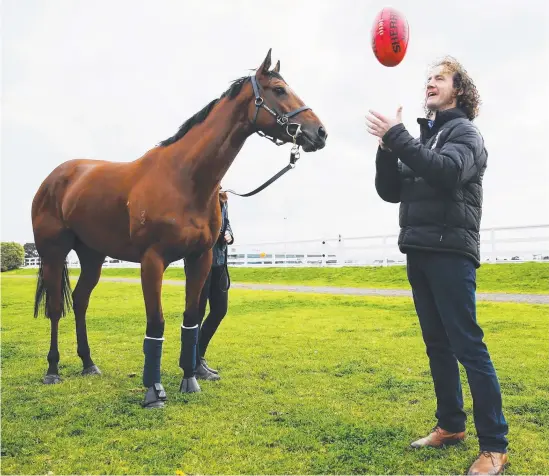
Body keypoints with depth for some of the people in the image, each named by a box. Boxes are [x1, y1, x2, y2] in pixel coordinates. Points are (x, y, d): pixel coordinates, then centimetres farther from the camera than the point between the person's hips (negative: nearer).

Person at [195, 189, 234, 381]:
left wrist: (229, 235, -1)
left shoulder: (222, 199, 9)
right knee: (197, 311, 1)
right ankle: (194, 364, 16)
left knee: (220, 309, 13)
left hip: (219, 261, 8)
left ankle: (198, 355, 29)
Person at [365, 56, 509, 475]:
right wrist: (387, 148, -3)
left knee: (468, 346, -9)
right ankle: (450, 425, 22)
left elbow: (448, 172, -21)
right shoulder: (421, 140, 21)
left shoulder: (464, 131, 0)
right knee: (437, 344, 11)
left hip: (451, 252, -7)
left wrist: (398, 138, -20)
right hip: (419, 253, 7)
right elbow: (389, 191, 11)